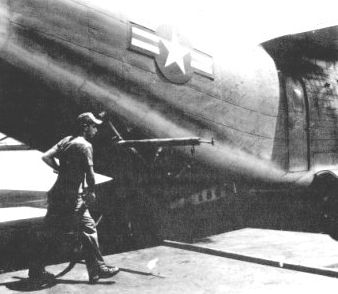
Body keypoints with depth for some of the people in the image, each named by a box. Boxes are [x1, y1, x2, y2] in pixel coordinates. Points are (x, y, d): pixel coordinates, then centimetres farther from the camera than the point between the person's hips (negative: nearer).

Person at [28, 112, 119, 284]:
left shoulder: (66, 140, 12)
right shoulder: (84, 145, -11)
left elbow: (46, 157, 8)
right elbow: (89, 172, -17)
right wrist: (91, 192, -3)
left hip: (56, 193, 9)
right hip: (70, 198, -9)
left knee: (49, 232, 15)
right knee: (88, 229, -1)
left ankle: (36, 271, 23)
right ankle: (97, 269, 4)